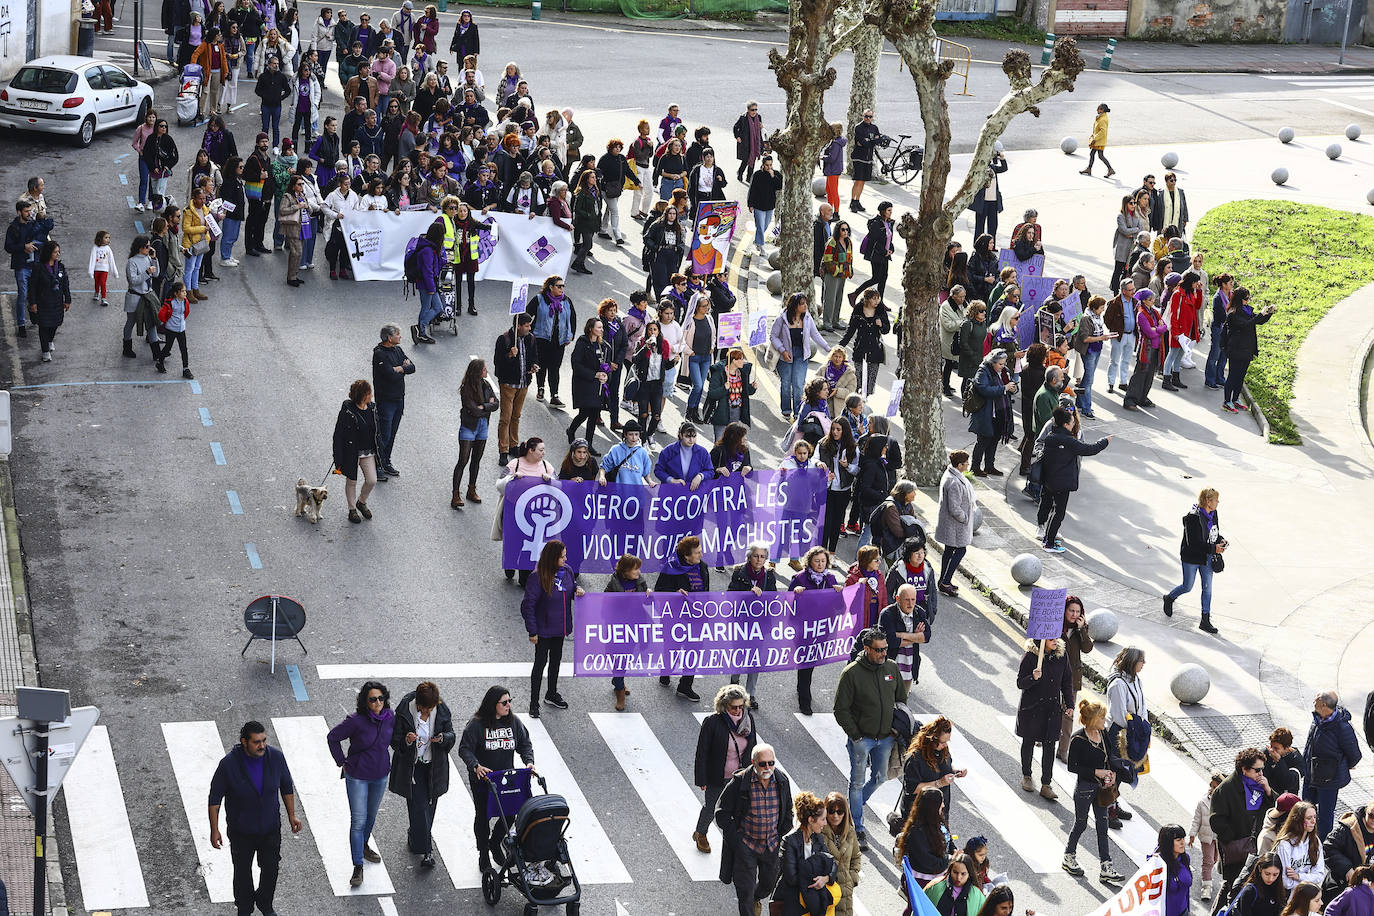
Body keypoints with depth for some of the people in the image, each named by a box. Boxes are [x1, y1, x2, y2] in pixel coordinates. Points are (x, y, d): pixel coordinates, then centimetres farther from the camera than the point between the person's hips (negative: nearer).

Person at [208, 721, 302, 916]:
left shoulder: (276, 757, -14)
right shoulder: (229, 764, -23)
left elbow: (287, 787, 2)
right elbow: (215, 797, -13)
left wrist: (292, 815, 5)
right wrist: (214, 830, -11)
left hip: (270, 827, 2)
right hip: (241, 831, -2)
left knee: (271, 868, 13)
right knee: (243, 871, 15)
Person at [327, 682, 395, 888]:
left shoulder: (390, 717, -9)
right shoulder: (356, 720, -23)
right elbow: (332, 737, -10)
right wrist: (342, 762, -9)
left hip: (381, 775, 5)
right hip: (357, 776, -5)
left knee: (371, 815, 23)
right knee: (358, 821, -7)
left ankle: (364, 845, 48)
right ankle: (358, 867, -2)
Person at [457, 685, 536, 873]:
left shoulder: (514, 722, 0)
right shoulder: (476, 724, -14)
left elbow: (525, 744, 8)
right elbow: (464, 749, -14)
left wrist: (529, 761, -10)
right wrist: (476, 766, -30)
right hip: (481, 779, -4)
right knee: (483, 816, 6)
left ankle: (494, 844, 35)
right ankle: (483, 856, 20)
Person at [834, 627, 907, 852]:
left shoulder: (892, 668, -1)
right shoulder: (852, 673, -16)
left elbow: (901, 699, 13)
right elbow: (841, 710, -11)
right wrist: (855, 736, -14)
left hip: (885, 737, 5)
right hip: (861, 738, -5)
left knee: (880, 777, 17)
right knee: (857, 782, 1)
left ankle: (855, 806, 42)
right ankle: (858, 829, 10)